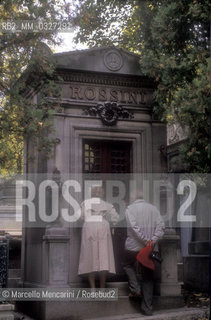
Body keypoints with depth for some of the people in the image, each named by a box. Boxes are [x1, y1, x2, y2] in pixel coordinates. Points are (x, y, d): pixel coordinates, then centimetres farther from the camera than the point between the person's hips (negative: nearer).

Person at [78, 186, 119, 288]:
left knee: (90, 258, 2)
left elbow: (83, 216, -1)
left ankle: (92, 288, -4)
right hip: (103, 228, 0)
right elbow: (115, 217, 3)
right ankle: (102, 289, -1)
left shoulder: (85, 203, 13)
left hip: (89, 228, 0)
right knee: (103, 258, 2)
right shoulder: (106, 205, 14)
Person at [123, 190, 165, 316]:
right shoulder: (153, 208, 7)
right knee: (148, 276, 9)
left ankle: (135, 288, 3)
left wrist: (145, 241, -16)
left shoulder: (130, 208, -4)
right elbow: (161, 225, -4)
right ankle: (147, 308, 8)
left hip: (134, 245, -3)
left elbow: (134, 227, -16)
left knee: (128, 265, 25)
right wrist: (154, 240, -12)